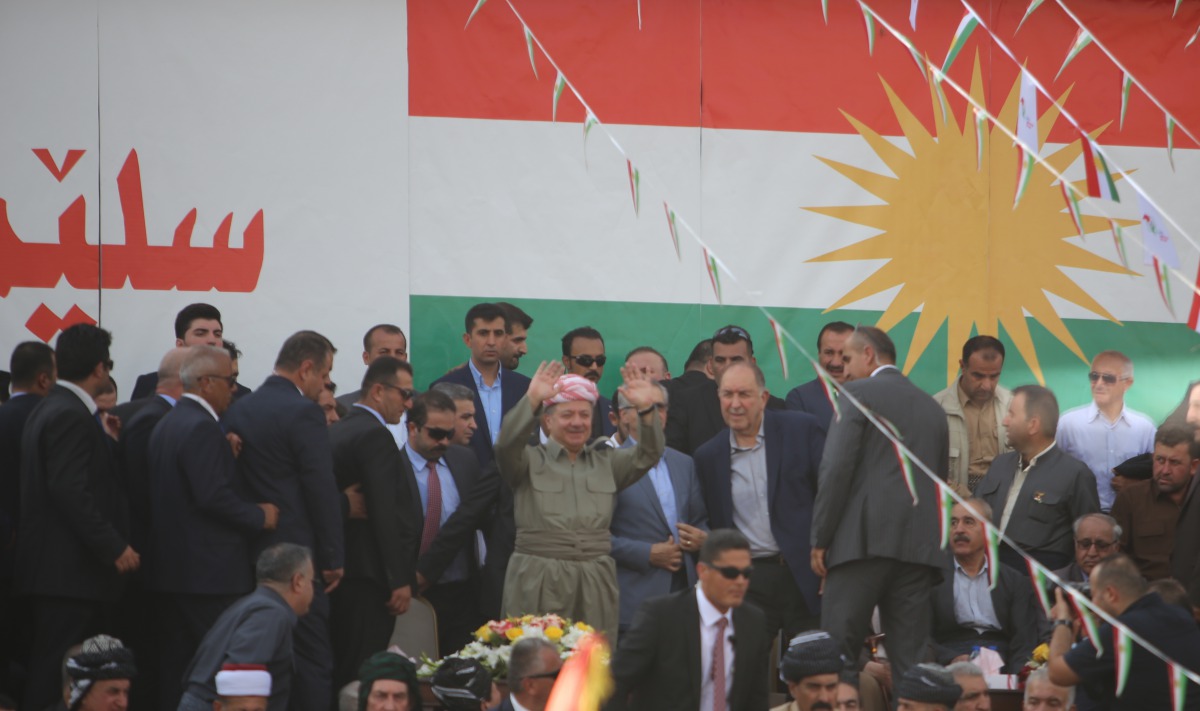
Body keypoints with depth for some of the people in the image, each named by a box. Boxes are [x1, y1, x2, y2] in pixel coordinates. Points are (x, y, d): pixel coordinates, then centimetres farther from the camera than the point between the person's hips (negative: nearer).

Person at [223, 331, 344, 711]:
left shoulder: (237, 410, 11)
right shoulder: (303, 412, -12)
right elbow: (322, 490, -14)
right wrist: (333, 558, -8)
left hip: (251, 552, 8)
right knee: (311, 662, -6)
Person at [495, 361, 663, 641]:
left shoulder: (606, 462, 16)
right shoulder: (530, 460, 6)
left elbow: (648, 454, 3)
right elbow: (507, 445, -14)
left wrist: (647, 410, -14)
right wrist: (531, 401, -27)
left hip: (594, 586, 3)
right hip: (538, 584, -3)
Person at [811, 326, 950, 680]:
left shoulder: (859, 394, 0)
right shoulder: (932, 407, 19)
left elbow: (836, 467, -8)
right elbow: (939, 479, 18)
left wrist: (820, 539, -5)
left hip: (865, 540, -6)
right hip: (919, 545, 6)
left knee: (836, 651, -5)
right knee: (910, 654, 4)